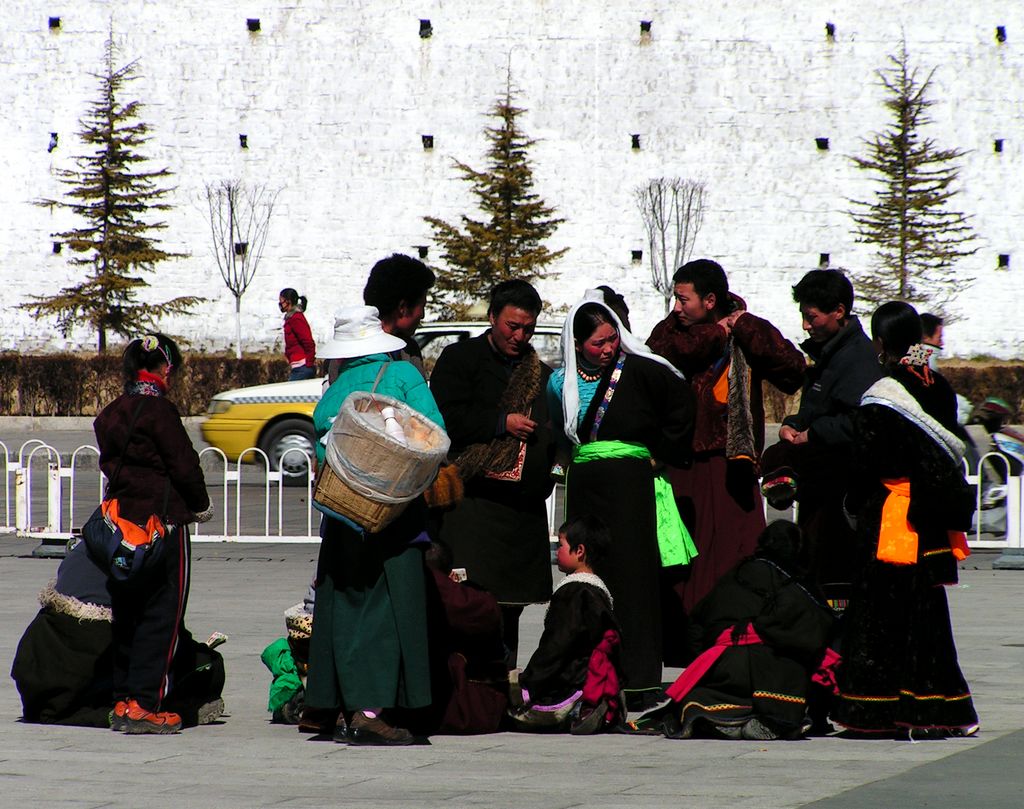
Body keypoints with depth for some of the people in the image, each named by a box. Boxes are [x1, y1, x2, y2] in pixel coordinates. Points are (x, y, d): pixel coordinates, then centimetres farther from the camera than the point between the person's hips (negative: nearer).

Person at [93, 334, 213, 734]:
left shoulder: (110, 414, 10)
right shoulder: (159, 411, -14)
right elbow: (184, 465, -12)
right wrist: (200, 506, 5)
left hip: (120, 519, 8)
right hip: (163, 523, -8)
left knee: (126, 615, 14)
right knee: (161, 614, -3)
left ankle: (121, 700, 16)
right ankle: (143, 704, -7)